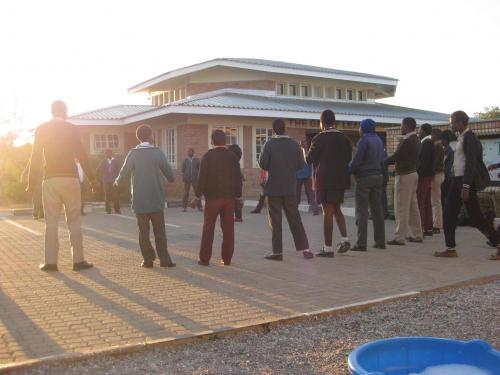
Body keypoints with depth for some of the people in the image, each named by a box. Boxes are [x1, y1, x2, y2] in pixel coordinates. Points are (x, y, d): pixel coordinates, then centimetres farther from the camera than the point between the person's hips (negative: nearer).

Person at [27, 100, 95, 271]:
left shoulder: (41, 130, 4)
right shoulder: (71, 129, 0)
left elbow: (36, 157, 2)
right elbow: (81, 154, -4)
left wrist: (32, 182, 7)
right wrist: (90, 178, 0)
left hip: (50, 179, 2)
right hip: (70, 178, -1)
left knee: (51, 222, 6)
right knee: (74, 221, 4)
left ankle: (50, 262, 5)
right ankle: (78, 260, 3)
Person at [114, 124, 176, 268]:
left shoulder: (133, 154, -7)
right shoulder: (157, 152, -6)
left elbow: (124, 175, -7)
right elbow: (170, 175, -6)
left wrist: (116, 183, 15)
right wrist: (170, 180, 17)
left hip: (140, 201, 0)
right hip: (157, 200, 0)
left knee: (144, 231, 9)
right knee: (159, 232, 9)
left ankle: (148, 260, 9)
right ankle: (164, 259, 6)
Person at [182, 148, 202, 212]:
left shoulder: (197, 160, 5)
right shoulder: (185, 160, 6)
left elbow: (199, 169, 5)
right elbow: (183, 170, 7)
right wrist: (183, 178, 0)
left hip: (195, 179, 0)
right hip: (187, 179, 0)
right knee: (186, 193, 2)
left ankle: (199, 207, 1)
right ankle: (184, 207, 7)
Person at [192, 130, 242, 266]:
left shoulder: (208, 156, -6)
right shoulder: (232, 156, 3)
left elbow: (202, 178, -9)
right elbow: (238, 178, 4)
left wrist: (197, 197, -2)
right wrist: (238, 197, 12)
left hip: (213, 198, -3)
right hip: (229, 198, 3)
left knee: (208, 228, 4)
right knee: (228, 228, 6)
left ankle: (204, 259, 6)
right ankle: (226, 258, 8)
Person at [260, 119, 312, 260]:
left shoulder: (269, 144, -9)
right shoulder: (294, 144, 0)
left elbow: (262, 164, -10)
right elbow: (301, 165, 2)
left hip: (273, 188, -3)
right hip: (290, 188, 3)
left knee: (275, 221, 4)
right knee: (295, 219, 9)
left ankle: (277, 252, 5)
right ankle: (305, 249, 7)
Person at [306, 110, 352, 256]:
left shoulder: (319, 139, -11)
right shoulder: (344, 138, 5)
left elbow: (309, 159, -5)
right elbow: (349, 158, 12)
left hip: (325, 179, -5)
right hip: (341, 179, 5)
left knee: (327, 212, -2)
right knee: (336, 209, 20)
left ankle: (328, 248, 1)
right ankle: (345, 239, 8)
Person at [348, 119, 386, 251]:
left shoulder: (364, 140, -11)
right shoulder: (379, 140, 12)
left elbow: (356, 160, -14)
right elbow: (382, 160, 15)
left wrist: (349, 171, -1)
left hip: (364, 177, -7)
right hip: (378, 176, 7)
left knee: (362, 210, -5)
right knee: (377, 209, 11)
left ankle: (361, 243, -6)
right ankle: (380, 241, 14)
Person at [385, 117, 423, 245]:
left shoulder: (407, 141, -18)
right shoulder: (416, 140, 13)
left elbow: (396, 156, -18)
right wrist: (389, 160, 12)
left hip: (404, 175, -10)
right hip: (412, 173, 10)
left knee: (401, 208, -6)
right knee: (413, 206, 14)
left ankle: (399, 237, -3)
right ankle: (417, 235, 19)